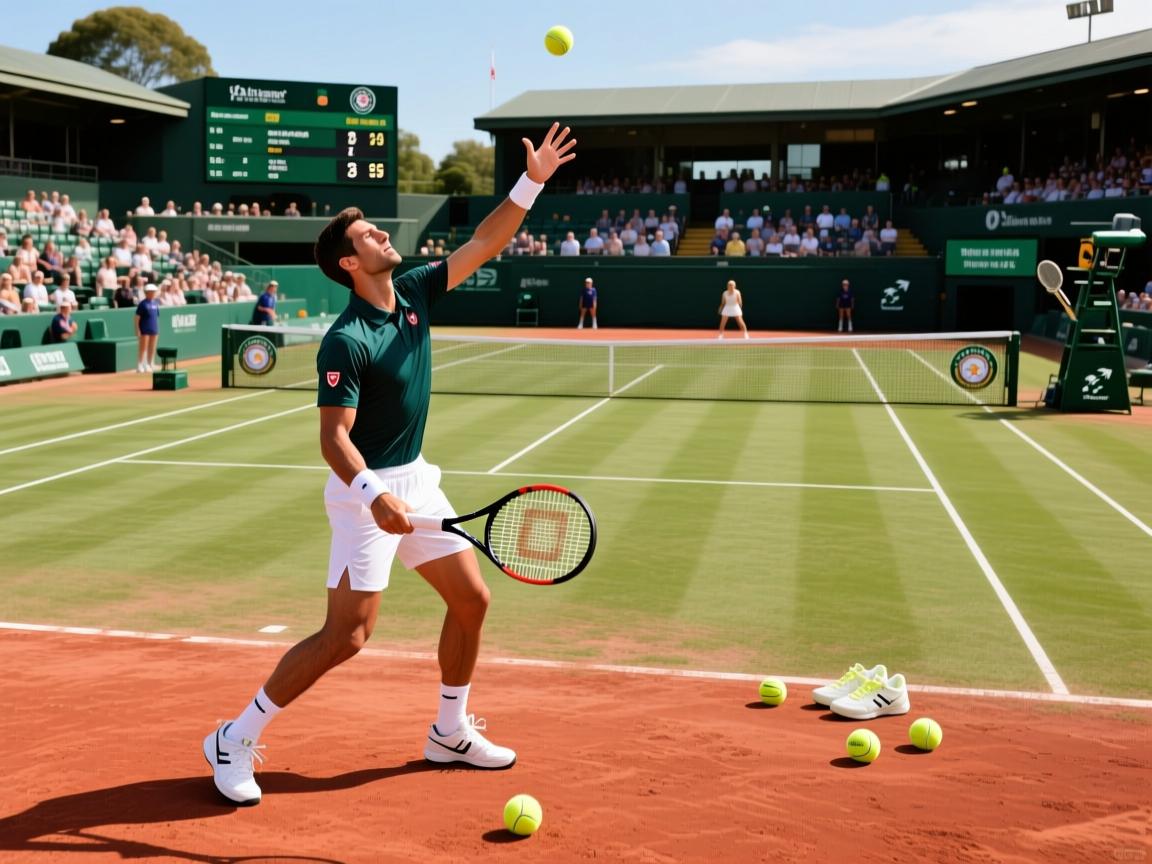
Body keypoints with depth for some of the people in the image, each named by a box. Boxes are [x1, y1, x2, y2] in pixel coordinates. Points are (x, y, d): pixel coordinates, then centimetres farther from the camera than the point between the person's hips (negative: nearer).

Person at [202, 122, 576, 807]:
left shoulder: (415, 292, 2)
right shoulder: (346, 342, -20)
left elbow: (483, 243, 6)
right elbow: (334, 437, -23)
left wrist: (533, 181, -3)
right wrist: (373, 495, -39)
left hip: (416, 479, 8)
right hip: (368, 491, -8)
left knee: (472, 599, 11)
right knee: (347, 634, -11)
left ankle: (451, 732, 29)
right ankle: (236, 741, 3)